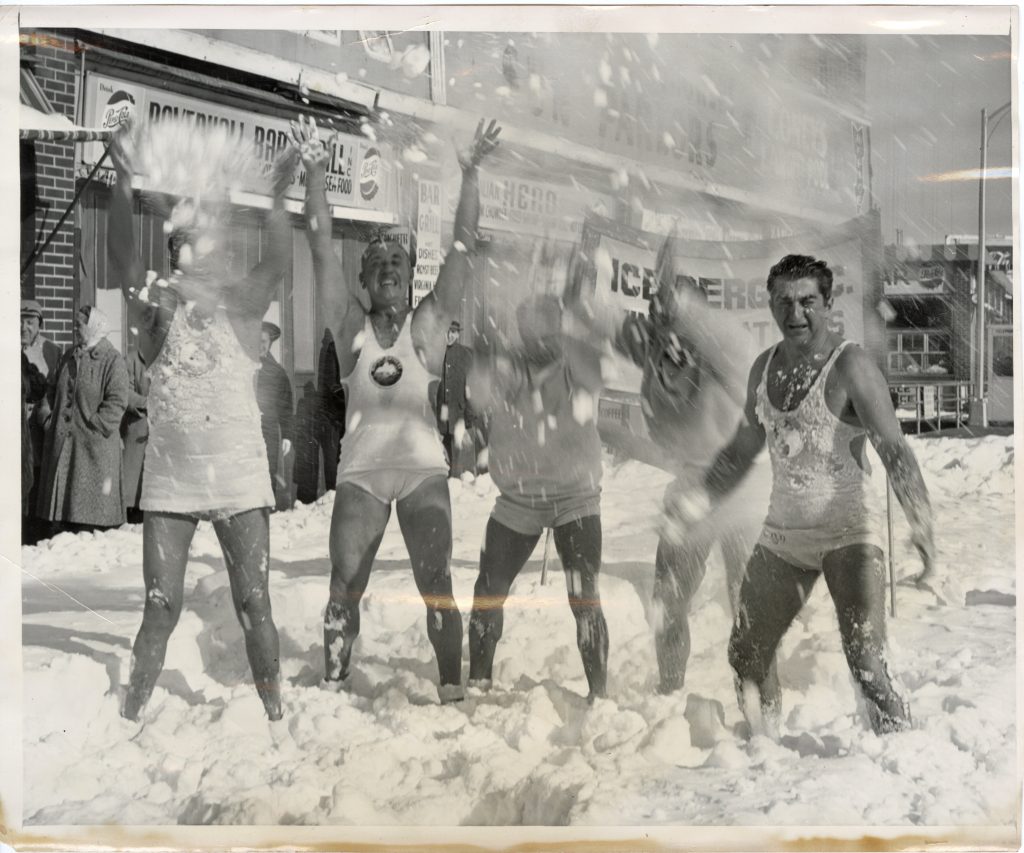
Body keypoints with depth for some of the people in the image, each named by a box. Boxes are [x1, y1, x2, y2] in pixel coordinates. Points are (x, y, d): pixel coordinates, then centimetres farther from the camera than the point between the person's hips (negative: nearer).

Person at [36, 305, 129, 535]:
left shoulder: (112, 360, -8)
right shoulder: (69, 357, 15)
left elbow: (116, 402, -14)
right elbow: (53, 392, 21)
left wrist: (94, 426, -17)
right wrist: (47, 416, 6)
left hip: (94, 444, -7)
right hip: (62, 442, 7)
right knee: (60, 496, 9)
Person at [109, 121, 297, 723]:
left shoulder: (242, 303, 0)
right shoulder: (158, 303, 3)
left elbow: (279, 263, -18)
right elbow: (123, 255, -12)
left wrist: (277, 198, -31)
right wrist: (124, 185, -26)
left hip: (239, 475, -1)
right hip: (168, 477, 1)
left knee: (254, 606, 3)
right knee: (161, 608, 3)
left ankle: (275, 715, 14)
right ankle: (130, 718, 13)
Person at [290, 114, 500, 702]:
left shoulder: (429, 323, 5)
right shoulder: (350, 325, 7)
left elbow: (465, 246, -3)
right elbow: (322, 245, 0)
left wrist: (472, 173, -11)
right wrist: (316, 173, -7)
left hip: (423, 467, -1)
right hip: (361, 470, 1)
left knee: (435, 582, -6)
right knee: (345, 586, -3)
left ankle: (452, 686, 2)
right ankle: (333, 685, 7)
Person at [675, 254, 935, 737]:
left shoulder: (850, 367, -13)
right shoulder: (764, 367, 8)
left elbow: (895, 452, -22)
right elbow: (741, 451, 21)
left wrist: (922, 527, -35)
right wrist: (697, 502, 13)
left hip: (848, 535, -6)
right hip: (781, 537, 7)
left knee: (868, 669, -19)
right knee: (745, 660, 13)